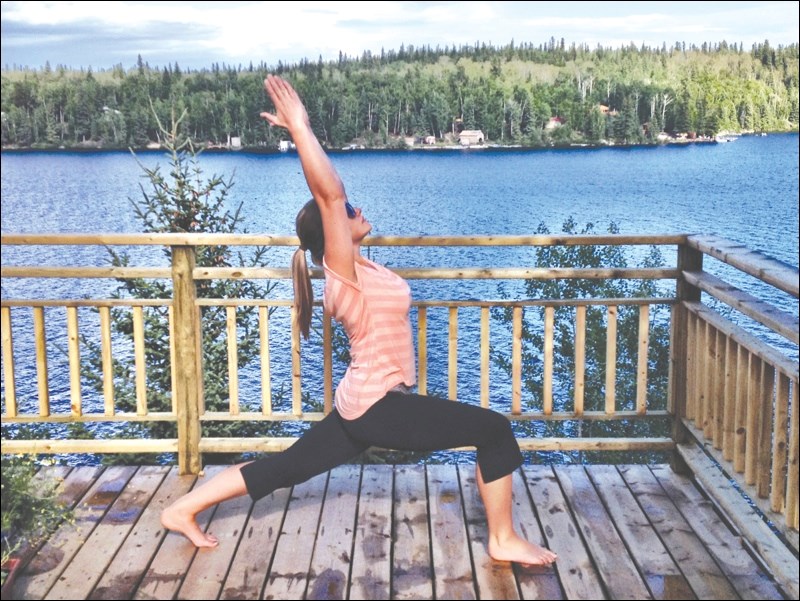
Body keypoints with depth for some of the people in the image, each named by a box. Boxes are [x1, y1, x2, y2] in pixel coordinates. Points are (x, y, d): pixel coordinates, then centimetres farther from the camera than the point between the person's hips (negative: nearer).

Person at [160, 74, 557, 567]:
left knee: (286, 467, 17)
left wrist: (301, 131, 13)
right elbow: (328, 193, -27)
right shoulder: (343, 267, -17)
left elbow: (330, 191, 15)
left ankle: (183, 509, 22)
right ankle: (505, 541, 4)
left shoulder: (352, 268, 7)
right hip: (380, 406, -9)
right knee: (495, 431, -4)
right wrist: (300, 127, -25)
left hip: (364, 404, 9)